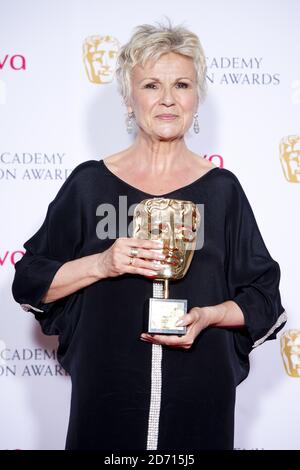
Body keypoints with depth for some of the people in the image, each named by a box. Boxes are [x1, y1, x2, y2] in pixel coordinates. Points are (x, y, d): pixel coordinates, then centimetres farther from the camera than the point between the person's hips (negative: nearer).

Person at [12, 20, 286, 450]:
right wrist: (101, 264, -13)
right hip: (106, 394, 0)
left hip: (200, 394, 1)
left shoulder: (222, 189, 2)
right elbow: (31, 282, 3)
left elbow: (263, 299, 6)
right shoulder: (90, 183, 1)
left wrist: (207, 316, -12)